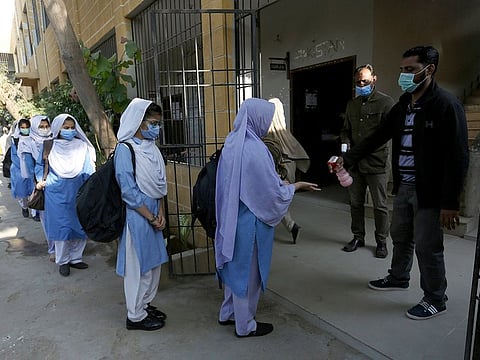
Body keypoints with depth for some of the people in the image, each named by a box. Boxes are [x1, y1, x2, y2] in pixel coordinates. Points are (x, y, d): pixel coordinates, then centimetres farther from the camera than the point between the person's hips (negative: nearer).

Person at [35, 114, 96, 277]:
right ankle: (63, 261, 19)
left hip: (78, 194, 2)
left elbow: (89, 170, 4)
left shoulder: (82, 146, 3)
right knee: (61, 226, 3)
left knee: (81, 225, 6)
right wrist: (41, 180, -5)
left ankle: (76, 258, 23)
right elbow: (40, 166, 13)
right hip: (57, 194, -1)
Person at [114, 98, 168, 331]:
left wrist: (161, 213, 0)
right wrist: (152, 217, -12)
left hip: (154, 214, 8)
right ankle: (136, 316, 22)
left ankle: (145, 305, 36)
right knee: (138, 266, 4)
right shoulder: (125, 149, -14)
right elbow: (129, 191, -17)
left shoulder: (151, 148, 8)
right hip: (137, 216, -8)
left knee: (154, 263, 17)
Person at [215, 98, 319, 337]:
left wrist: (279, 182, 19)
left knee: (237, 266, 23)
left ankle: (228, 313, 41)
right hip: (249, 221, -8)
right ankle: (245, 325, 29)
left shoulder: (232, 142, 3)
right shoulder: (255, 149, -24)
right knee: (248, 270, 9)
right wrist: (296, 186, -2)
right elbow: (274, 192, -19)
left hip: (232, 217, 8)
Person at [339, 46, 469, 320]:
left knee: (427, 246, 3)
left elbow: (458, 157, -17)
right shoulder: (403, 105, 9)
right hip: (403, 186, 7)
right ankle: (398, 278, 42)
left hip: (428, 191, -7)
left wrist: (450, 202, -19)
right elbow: (379, 137, 12)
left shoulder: (446, 105, -14)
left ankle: (436, 300, 24)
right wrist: (348, 159, 3)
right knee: (400, 236, 20)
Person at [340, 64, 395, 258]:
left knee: (380, 205, 4)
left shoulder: (385, 102, -3)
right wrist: (346, 144, -3)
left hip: (376, 162, -5)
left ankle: (381, 241, 18)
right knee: (355, 203, 12)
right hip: (354, 162, 5)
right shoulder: (352, 104, 15)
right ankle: (358, 237, 26)